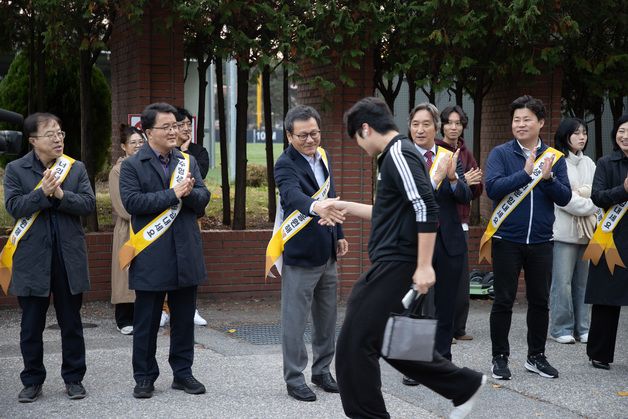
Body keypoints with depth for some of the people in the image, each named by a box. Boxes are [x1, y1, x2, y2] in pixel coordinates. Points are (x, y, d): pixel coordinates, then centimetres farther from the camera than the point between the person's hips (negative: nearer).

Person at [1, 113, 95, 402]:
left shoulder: (76, 168, 5)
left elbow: (89, 204, -4)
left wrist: (61, 195, -18)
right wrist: (42, 193, -20)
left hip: (69, 256, 1)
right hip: (32, 258, -1)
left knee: (71, 322, 9)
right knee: (31, 325, 6)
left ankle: (74, 378, 20)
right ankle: (32, 381, 18)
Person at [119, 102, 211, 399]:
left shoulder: (188, 162, 11)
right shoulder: (132, 166, -3)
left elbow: (203, 197, 4)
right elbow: (132, 201, -16)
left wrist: (188, 193, -18)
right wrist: (173, 194, -17)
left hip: (186, 254, 4)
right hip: (151, 257, -4)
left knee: (184, 318, 11)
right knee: (146, 321, 4)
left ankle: (183, 372, 22)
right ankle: (144, 377, 15)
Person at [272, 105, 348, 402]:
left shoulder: (322, 157, 7)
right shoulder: (286, 164, -18)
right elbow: (293, 195, -38)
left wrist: (338, 234, 18)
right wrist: (316, 206, -57)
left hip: (326, 253, 8)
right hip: (300, 254, -8)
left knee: (327, 317, 16)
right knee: (295, 320, 0)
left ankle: (322, 371, 29)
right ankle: (294, 379, 10)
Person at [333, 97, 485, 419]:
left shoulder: (398, 154, -14)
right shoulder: (395, 155, 17)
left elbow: (427, 210, -23)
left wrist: (424, 266, -24)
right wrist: (348, 207, 26)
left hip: (396, 265, -10)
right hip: (391, 264, 10)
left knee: (354, 346, -5)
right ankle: (463, 385, 24)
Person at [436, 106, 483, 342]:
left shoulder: (466, 154, 14)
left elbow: (477, 192, 14)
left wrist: (475, 182, -8)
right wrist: (462, 181, -21)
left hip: (460, 222, 6)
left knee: (461, 278, 7)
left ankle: (458, 328, 15)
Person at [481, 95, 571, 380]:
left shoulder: (554, 157, 5)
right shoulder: (501, 154, -3)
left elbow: (564, 198, -2)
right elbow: (492, 188, -17)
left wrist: (548, 178, -18)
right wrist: (526, 173, -20)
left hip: (541, 241, 3)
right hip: (507, 239, -3)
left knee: (540, 301, 11)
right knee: (503, 301, 4)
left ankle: (536, 356, 23)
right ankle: (500, 357, 14)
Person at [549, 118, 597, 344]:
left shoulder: (589, 164, 18)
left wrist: (581, 194, -9)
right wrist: (589, 205, -6)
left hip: (587, 230, 6)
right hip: (564, 230, -6)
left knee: (583, 281, 6)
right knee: (562, 281, -6)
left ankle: (582, 328, 12)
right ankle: (561, 328, 1)